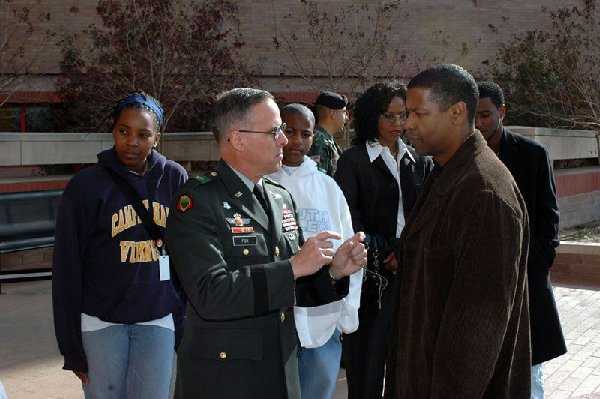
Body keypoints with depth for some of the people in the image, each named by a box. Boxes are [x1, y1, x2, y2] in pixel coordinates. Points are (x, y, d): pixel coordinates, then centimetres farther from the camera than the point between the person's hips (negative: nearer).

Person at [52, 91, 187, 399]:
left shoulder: (174, 179, 0)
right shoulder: (86, 185, -5)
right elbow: (67, 269, -2)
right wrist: (71, 345, -2)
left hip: (159, 320, 1)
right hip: (102, 322, -1)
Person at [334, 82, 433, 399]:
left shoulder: (419, 162, 12)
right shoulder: (353, 161, 0)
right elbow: (348, 220, -6)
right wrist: (384, 255, -10)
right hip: (370, 272, -3)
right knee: (366, 352, -1)